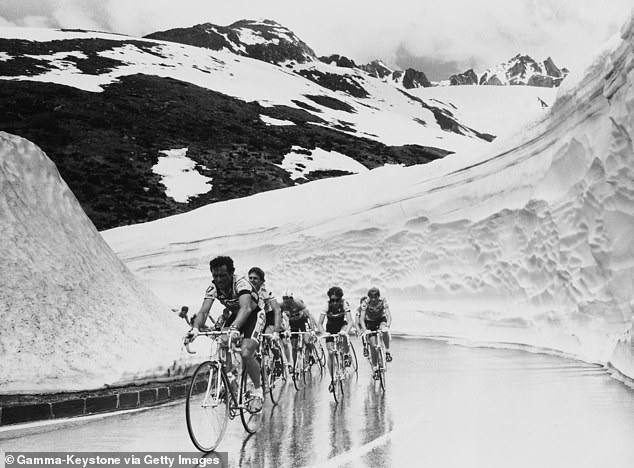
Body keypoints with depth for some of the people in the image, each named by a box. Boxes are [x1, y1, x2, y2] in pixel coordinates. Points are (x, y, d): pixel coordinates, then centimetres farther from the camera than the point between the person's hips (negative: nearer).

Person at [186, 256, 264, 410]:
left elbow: (246, 307, -49)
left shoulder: (241, 283, -33)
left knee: (246, 353, -23)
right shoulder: (213, 287, -17)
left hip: (254, 316, -6)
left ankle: (258, 391, -5)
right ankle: (228, 377, -3)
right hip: (234, 315, 6)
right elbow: (203, 311, -27)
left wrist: (235, 328, -66)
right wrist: (195, 328, -48)